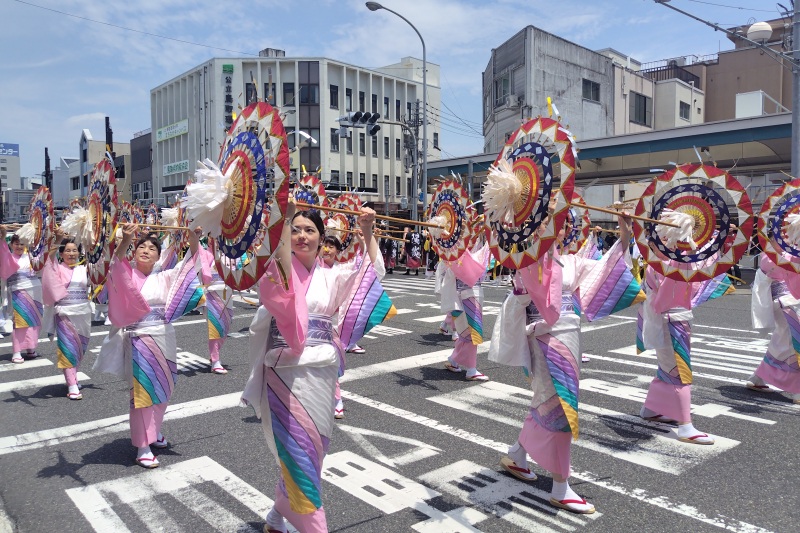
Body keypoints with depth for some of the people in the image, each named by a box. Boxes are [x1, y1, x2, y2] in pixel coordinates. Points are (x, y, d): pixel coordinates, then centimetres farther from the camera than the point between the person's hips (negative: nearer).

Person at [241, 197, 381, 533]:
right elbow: (284, 270, -24)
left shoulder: (331, 277, 11)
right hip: (286, 372, -4)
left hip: (322, 372, 5)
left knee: (311, 449, 13)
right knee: (300, 452, -4)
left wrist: (367, 232, -11)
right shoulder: (277, 272, 0)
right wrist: (285, 218, -26)